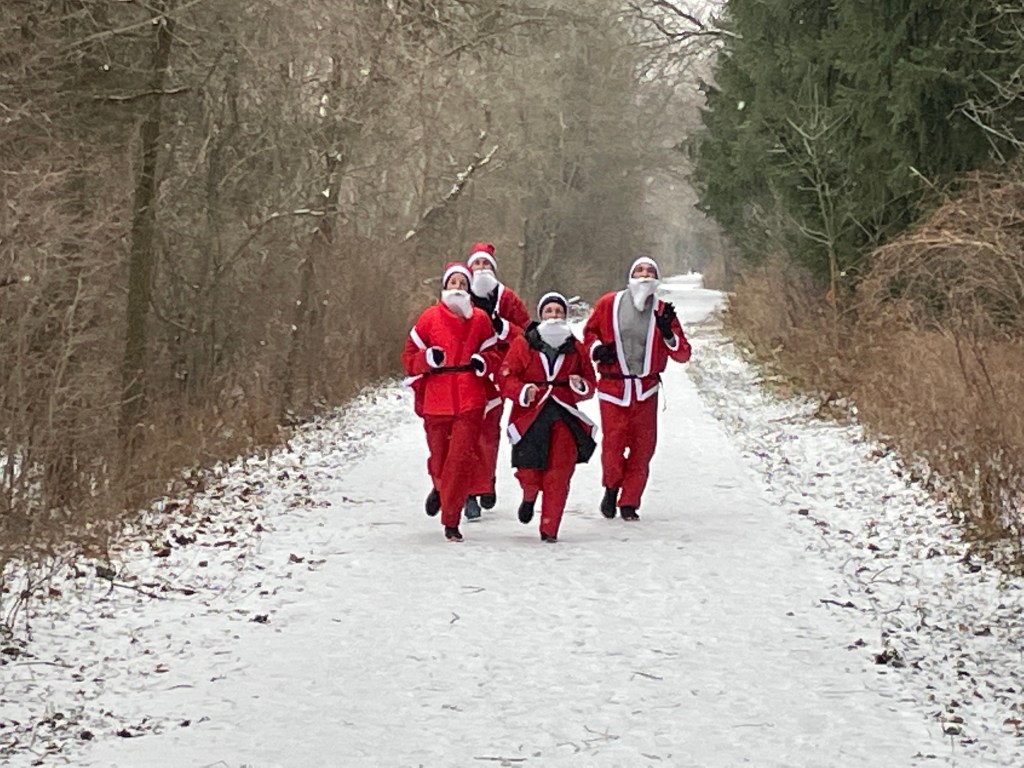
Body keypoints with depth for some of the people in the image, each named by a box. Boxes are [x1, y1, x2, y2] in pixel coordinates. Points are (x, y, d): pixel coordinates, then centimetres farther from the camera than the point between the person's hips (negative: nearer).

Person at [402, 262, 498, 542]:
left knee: (462, 457, -9)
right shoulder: (430, 318, 1)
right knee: (439, 455, 8)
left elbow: (492, 352, 18)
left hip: (470, 401, 0)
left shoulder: (480, 319, 6)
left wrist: (482, 362, -3)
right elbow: (409, 356, 5)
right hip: (436, 400, 0)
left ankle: (451, 522, -1)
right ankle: (440, 488, 45)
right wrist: (429, 358, -14)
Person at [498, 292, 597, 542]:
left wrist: (581, 386, -7)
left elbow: (591, 383, 15)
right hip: (530, 415, -2)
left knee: (559, 476, -5)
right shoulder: (523, 345, 2)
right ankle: (529, 497, 36)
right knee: (530, 474, -2)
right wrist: (522, 391, -19)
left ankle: (549, 529, 4)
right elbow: (505, 377, -2)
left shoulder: (576, 349, 11)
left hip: (564, 417, 2)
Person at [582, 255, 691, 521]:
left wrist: (668, 333, -14)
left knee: (643, 447, 0)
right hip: (613, 387, -1)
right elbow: (589, 332, 16)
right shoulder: (608, 304, 1)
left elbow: (683, 354, 3)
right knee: (612, 444, -6)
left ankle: (629, 502, 13)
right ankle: (612, 488, 22)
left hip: (646, 390, 2)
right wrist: (596, 348, -4)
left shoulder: (662, 311, 4)